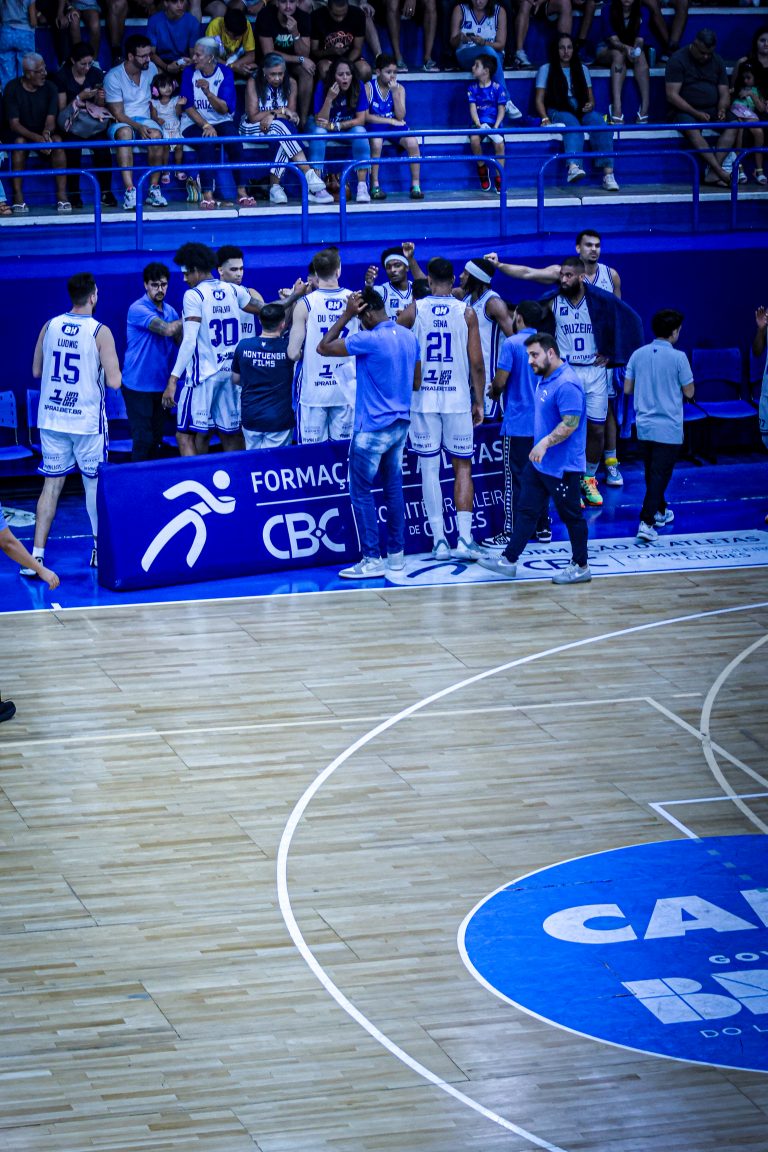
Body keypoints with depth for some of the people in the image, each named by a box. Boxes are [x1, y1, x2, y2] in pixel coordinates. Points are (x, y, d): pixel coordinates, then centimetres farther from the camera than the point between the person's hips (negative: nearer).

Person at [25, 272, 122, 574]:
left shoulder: (50, 327, 1)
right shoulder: (100, 332, -11)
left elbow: (36, 371, 11)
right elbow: (114, 381, -13)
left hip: (52, 418, 3)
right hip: (87, 421, -3)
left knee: (51, 485, 7)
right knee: (94, 483, 12)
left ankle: (37, 554, -1)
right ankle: (99, 550, 19)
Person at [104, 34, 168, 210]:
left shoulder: (151, 69, 5)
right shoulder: (113, 77, -11)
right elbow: (118, 114, -12)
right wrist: (139, 127, -26)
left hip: (144, 120, 3)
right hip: (121, 122, -3)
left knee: (156, 135, -33)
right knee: (124, 133, -39)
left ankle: (153, 189, -24)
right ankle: (129, 190, -45)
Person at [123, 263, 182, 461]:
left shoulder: (170, 311, 9)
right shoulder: (138, 309, -14)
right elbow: (167, 329, -26)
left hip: (161, 385, 7)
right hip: (138, 386, -7)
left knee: (156, 439, 11)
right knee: (143, 439, -8)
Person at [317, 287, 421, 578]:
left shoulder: (369, 340, -19)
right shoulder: (409, 337, 5)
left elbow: (323, 348, -11)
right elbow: (416, 383, 15)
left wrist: (346, 315, -9)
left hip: (373, 428, -8)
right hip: (401, 423, 8)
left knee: (361, 492, 1)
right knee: (393, 488, 15)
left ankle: (372, 560, -1)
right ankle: (396, 554, 19)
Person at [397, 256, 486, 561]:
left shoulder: (414, 310, -1)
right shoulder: (466, 312, -2)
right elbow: (477, 363, -1)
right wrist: (479, 402, 7)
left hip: (423, 398, 0)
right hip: (458, 399, 0)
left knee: (429, 467, 5)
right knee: (463, 467, 8)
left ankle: (439, 541, 2)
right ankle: (464, 538, -3)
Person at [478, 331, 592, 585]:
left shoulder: (567, 384, -22)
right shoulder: (545, 379, 11)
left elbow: (571, 422, -28)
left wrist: (545, 442, -34)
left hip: (562, 466, -10)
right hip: (538, 463, 10)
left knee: (571, 516, 3)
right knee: (527, 511, 10)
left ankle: (581, 567, 14)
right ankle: (509, 561, 14)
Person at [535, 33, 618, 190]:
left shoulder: (582, 69, 21)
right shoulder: (546, 69, 11)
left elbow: (591, 98, 19)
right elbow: (539, 99, 2)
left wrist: (590, 105, -7)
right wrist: (545, 119, -16)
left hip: (580, 112, 3)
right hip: (557, 112, -3)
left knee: (597, 120, -32)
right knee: (573, 124, -39)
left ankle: (608, 173, -43)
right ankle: (573, 167, -65)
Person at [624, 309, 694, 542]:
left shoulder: (638, 354, 0)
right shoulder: (678, 358, -13)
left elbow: (627, 389, 6)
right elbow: (689, 392, -7)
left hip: (644, 425, 5)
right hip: (668, 427, -5)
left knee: (653, 472, 21)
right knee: (659, 475, -4)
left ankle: (659, 512, 37)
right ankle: (646, 522, -13)